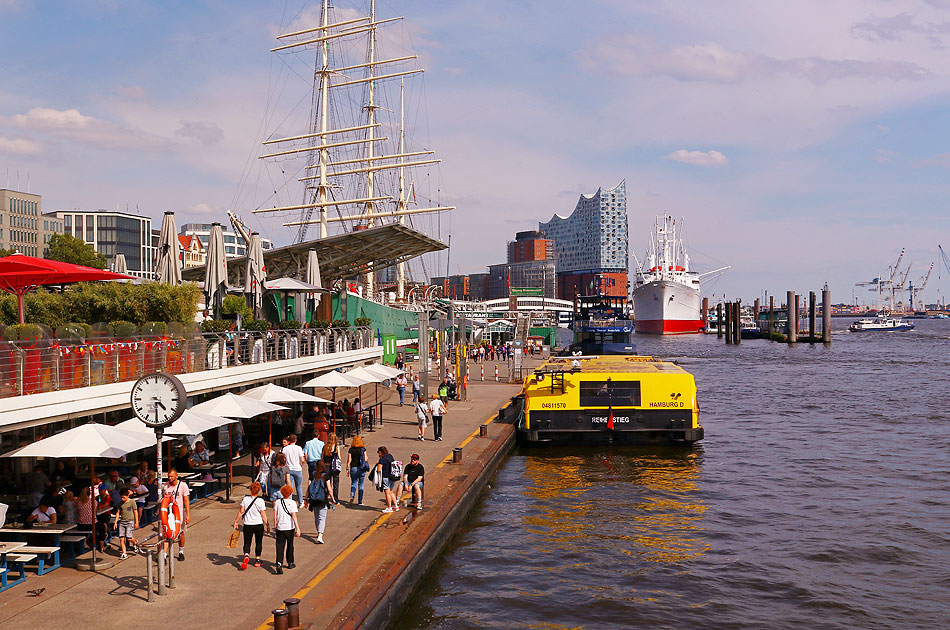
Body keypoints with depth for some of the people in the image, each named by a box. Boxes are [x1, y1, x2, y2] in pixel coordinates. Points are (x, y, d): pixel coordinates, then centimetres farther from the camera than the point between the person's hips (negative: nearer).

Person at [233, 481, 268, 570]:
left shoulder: (245, 499, -6)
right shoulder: (260, 501, -12)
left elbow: (241, 511, -2)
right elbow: (263, 515, -9)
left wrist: (236, 521, 9)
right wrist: (267, 524, 2)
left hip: (248, 525, 1)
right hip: (259, 525, -1)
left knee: (247, 543, 7)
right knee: (258, 542, 16)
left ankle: (246, 556, -19)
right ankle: (257, 560, 24)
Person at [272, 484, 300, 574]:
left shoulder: (277, 502, -1)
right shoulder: (292, 503, -8)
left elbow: (275, 516, 0)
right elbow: (294, 516, -13)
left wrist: (275, 526, 11)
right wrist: (298, 529, -13)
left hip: (280, 528, 1)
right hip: (290, 528, -1)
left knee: (280, 547, 0)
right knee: (290, 545, 17)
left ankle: (279, 563, -19)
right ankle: (290, 563, 29)